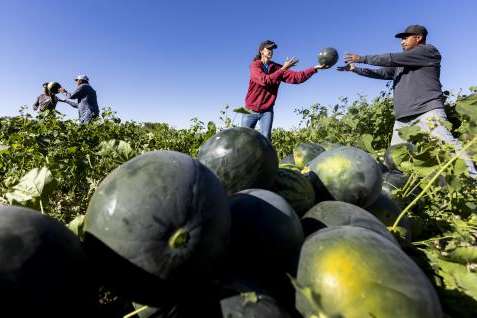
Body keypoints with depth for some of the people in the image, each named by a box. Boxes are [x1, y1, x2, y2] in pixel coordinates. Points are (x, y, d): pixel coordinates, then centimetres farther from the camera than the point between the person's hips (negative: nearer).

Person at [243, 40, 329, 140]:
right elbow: (265, 80, -23)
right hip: (251, 110, -2)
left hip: (267, 111, 3)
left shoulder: (277, 67, 5)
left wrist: (315, 68, -14)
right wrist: (283, 69, -23)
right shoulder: (255, 65, -5)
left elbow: (296, 77, -4)